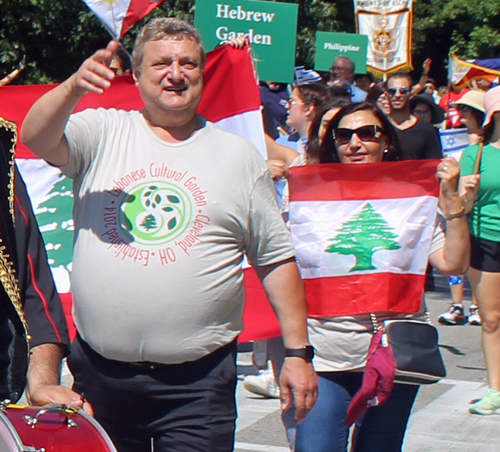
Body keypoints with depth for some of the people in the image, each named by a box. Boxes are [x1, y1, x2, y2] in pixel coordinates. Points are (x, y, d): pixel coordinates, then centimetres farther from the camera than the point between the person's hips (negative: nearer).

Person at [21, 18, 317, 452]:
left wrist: (297, 351, 3)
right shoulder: (103, 132, 6)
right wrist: (74, 87, -29)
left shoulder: (240, 156, 7)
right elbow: (37, 138, -12)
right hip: (100, 372, 1)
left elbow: (276, 260, 7)